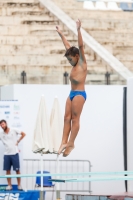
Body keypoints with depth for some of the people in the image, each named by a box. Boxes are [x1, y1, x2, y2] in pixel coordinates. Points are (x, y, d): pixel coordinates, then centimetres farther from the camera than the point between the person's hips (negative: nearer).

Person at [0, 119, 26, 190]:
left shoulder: (14, 131, -2)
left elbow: (23, 134, 3)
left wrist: (18, 141, -1)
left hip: (14, 153, -2)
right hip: (6, 154, 3)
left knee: (17, 170, 0)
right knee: (7, 170, 3)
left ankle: (19, 185, 6)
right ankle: (9, 185, 10)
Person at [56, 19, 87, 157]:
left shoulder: (82, 63, -6)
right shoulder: (75, 64, 15)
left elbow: (80, 46, -16)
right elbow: (68, 47, 23)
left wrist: (78, 30, -22)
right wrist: (61, 34, 29)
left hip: (79, 94, -9)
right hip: (72, 93, 9)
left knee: (75, 119, -8)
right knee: (67, 118, 1)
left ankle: (71, 144, -8)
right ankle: (64, 142, -2)